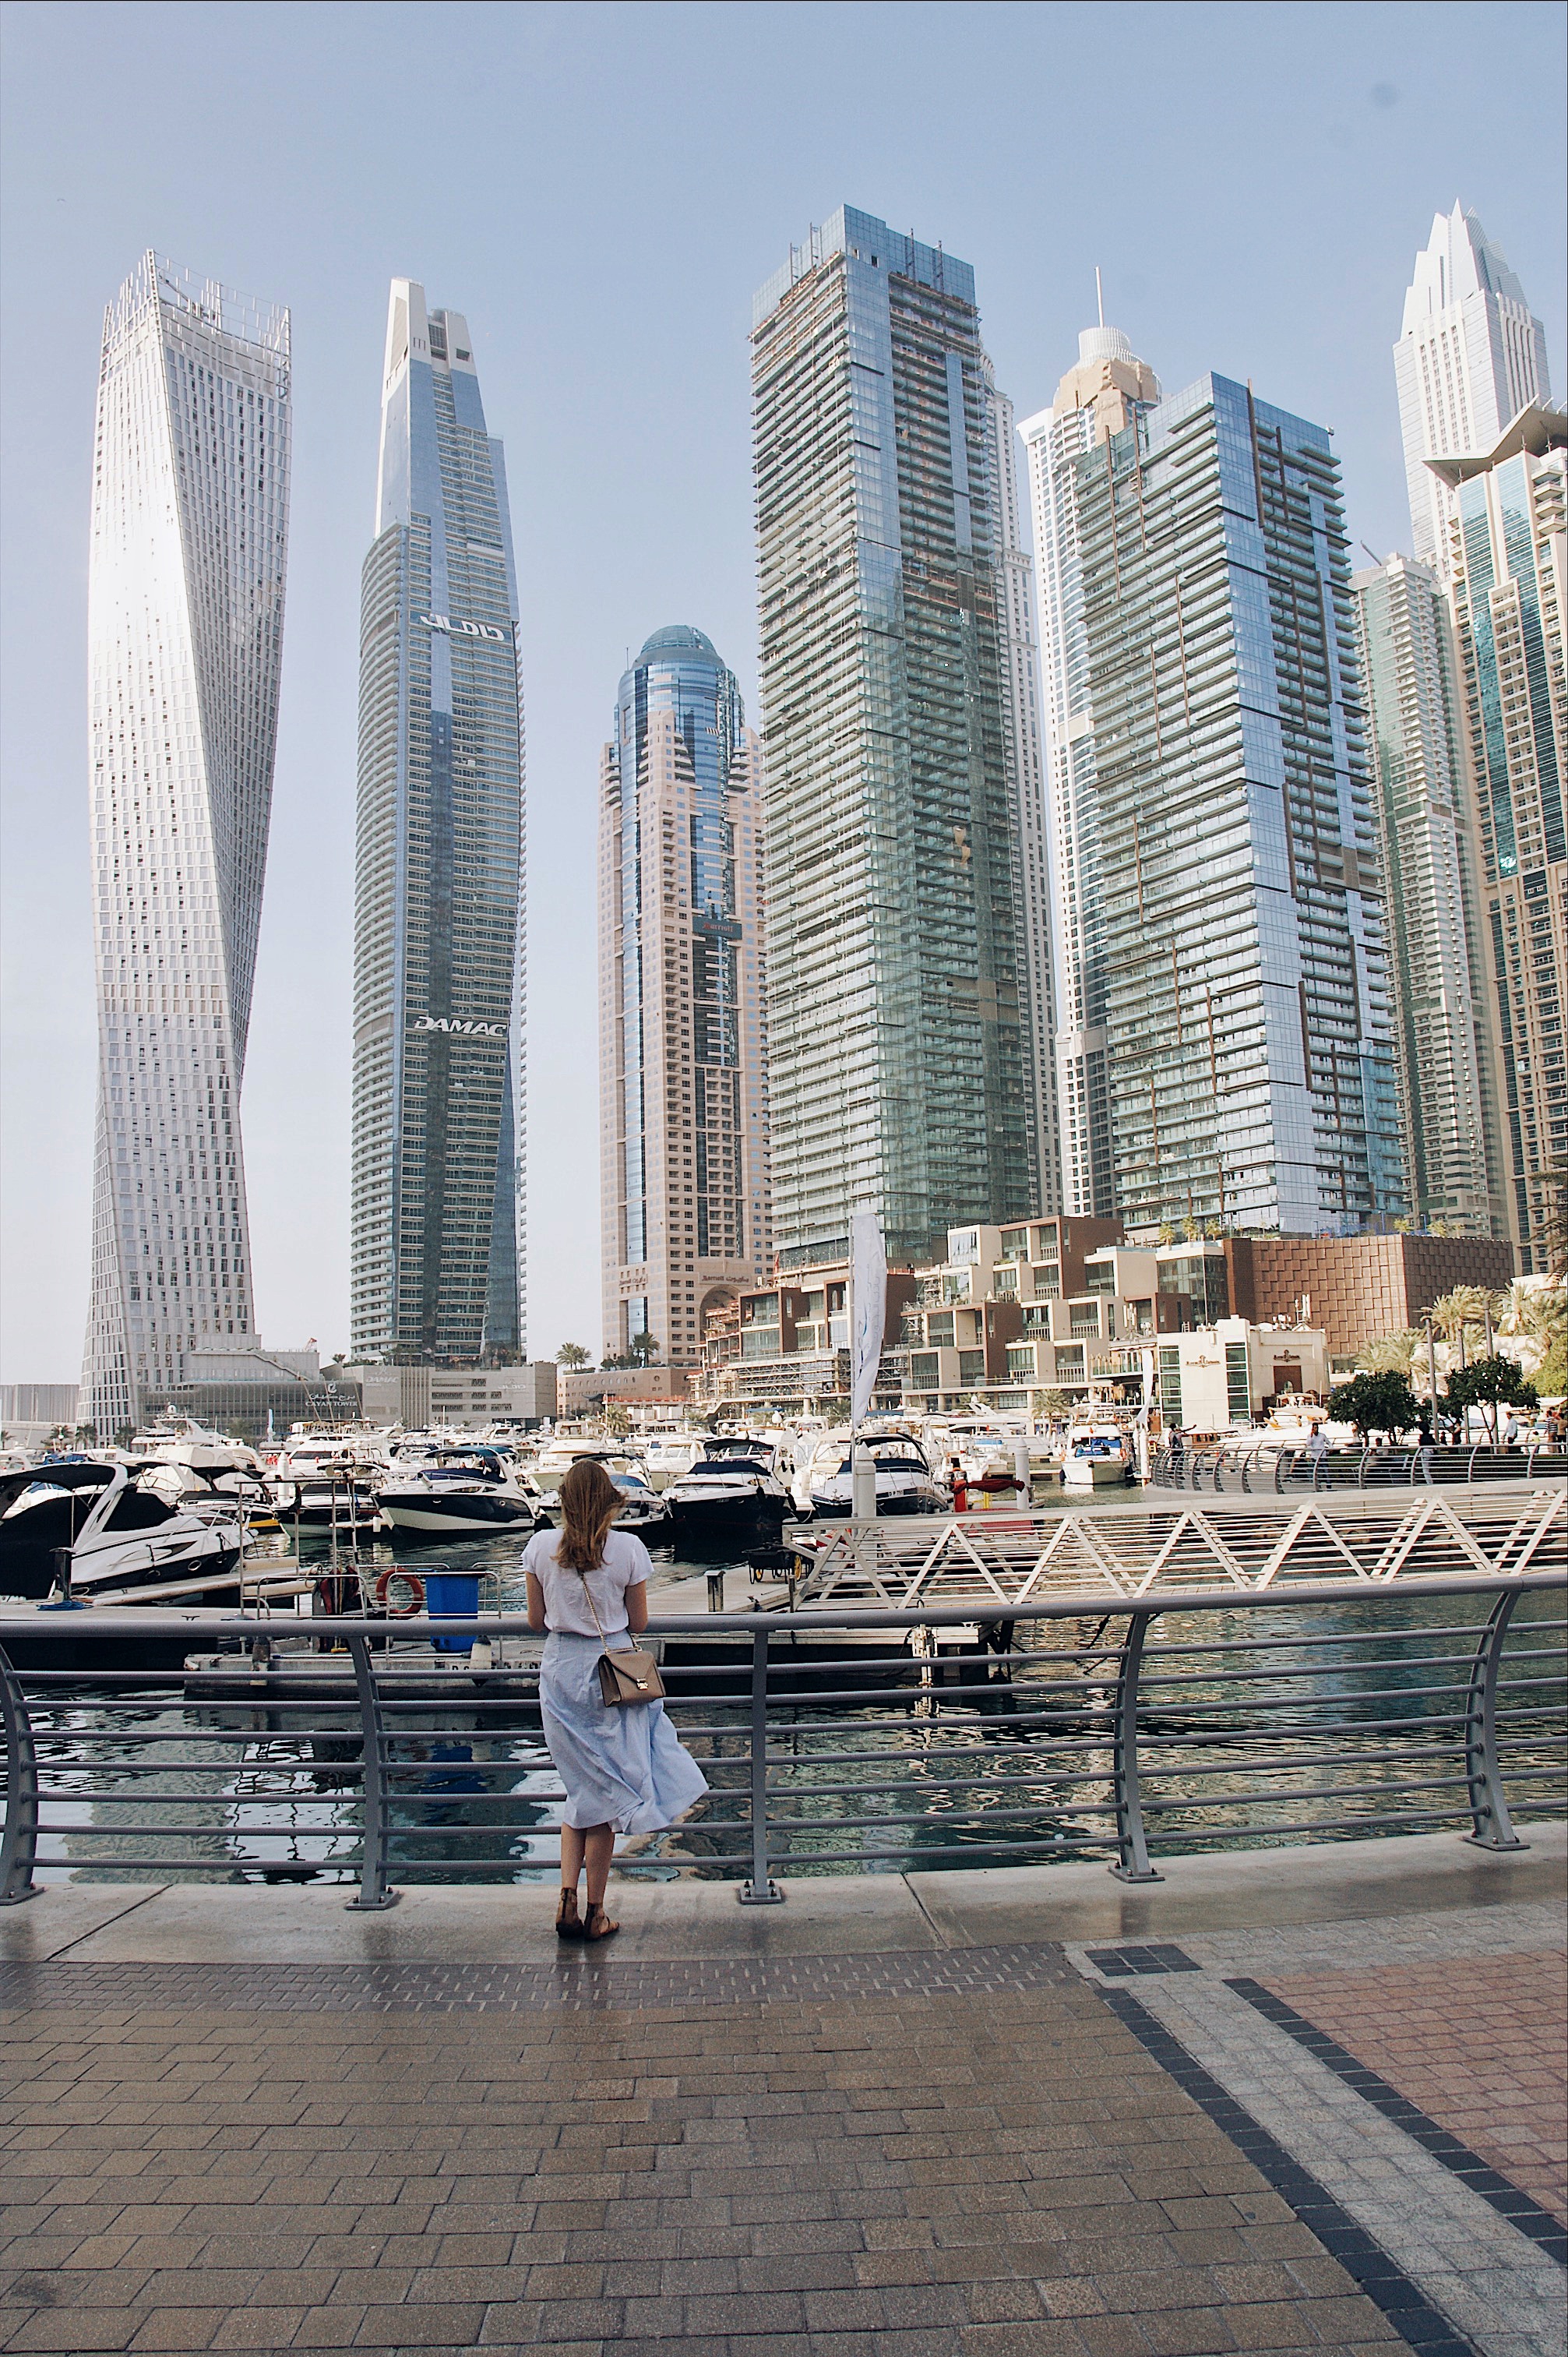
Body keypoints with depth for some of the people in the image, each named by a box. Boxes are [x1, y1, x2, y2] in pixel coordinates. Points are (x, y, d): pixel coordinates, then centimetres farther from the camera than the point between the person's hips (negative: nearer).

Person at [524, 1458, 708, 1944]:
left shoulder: (541, 1547, -6)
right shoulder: (628, 1549, -10)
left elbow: (536, 1620, 2)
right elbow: (639, 1623, -2)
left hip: (561, 1668, 2)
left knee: (581, 1787, 18)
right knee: (605, 1791, 10)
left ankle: (567, 1899, 7)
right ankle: (595, 1914, 17)